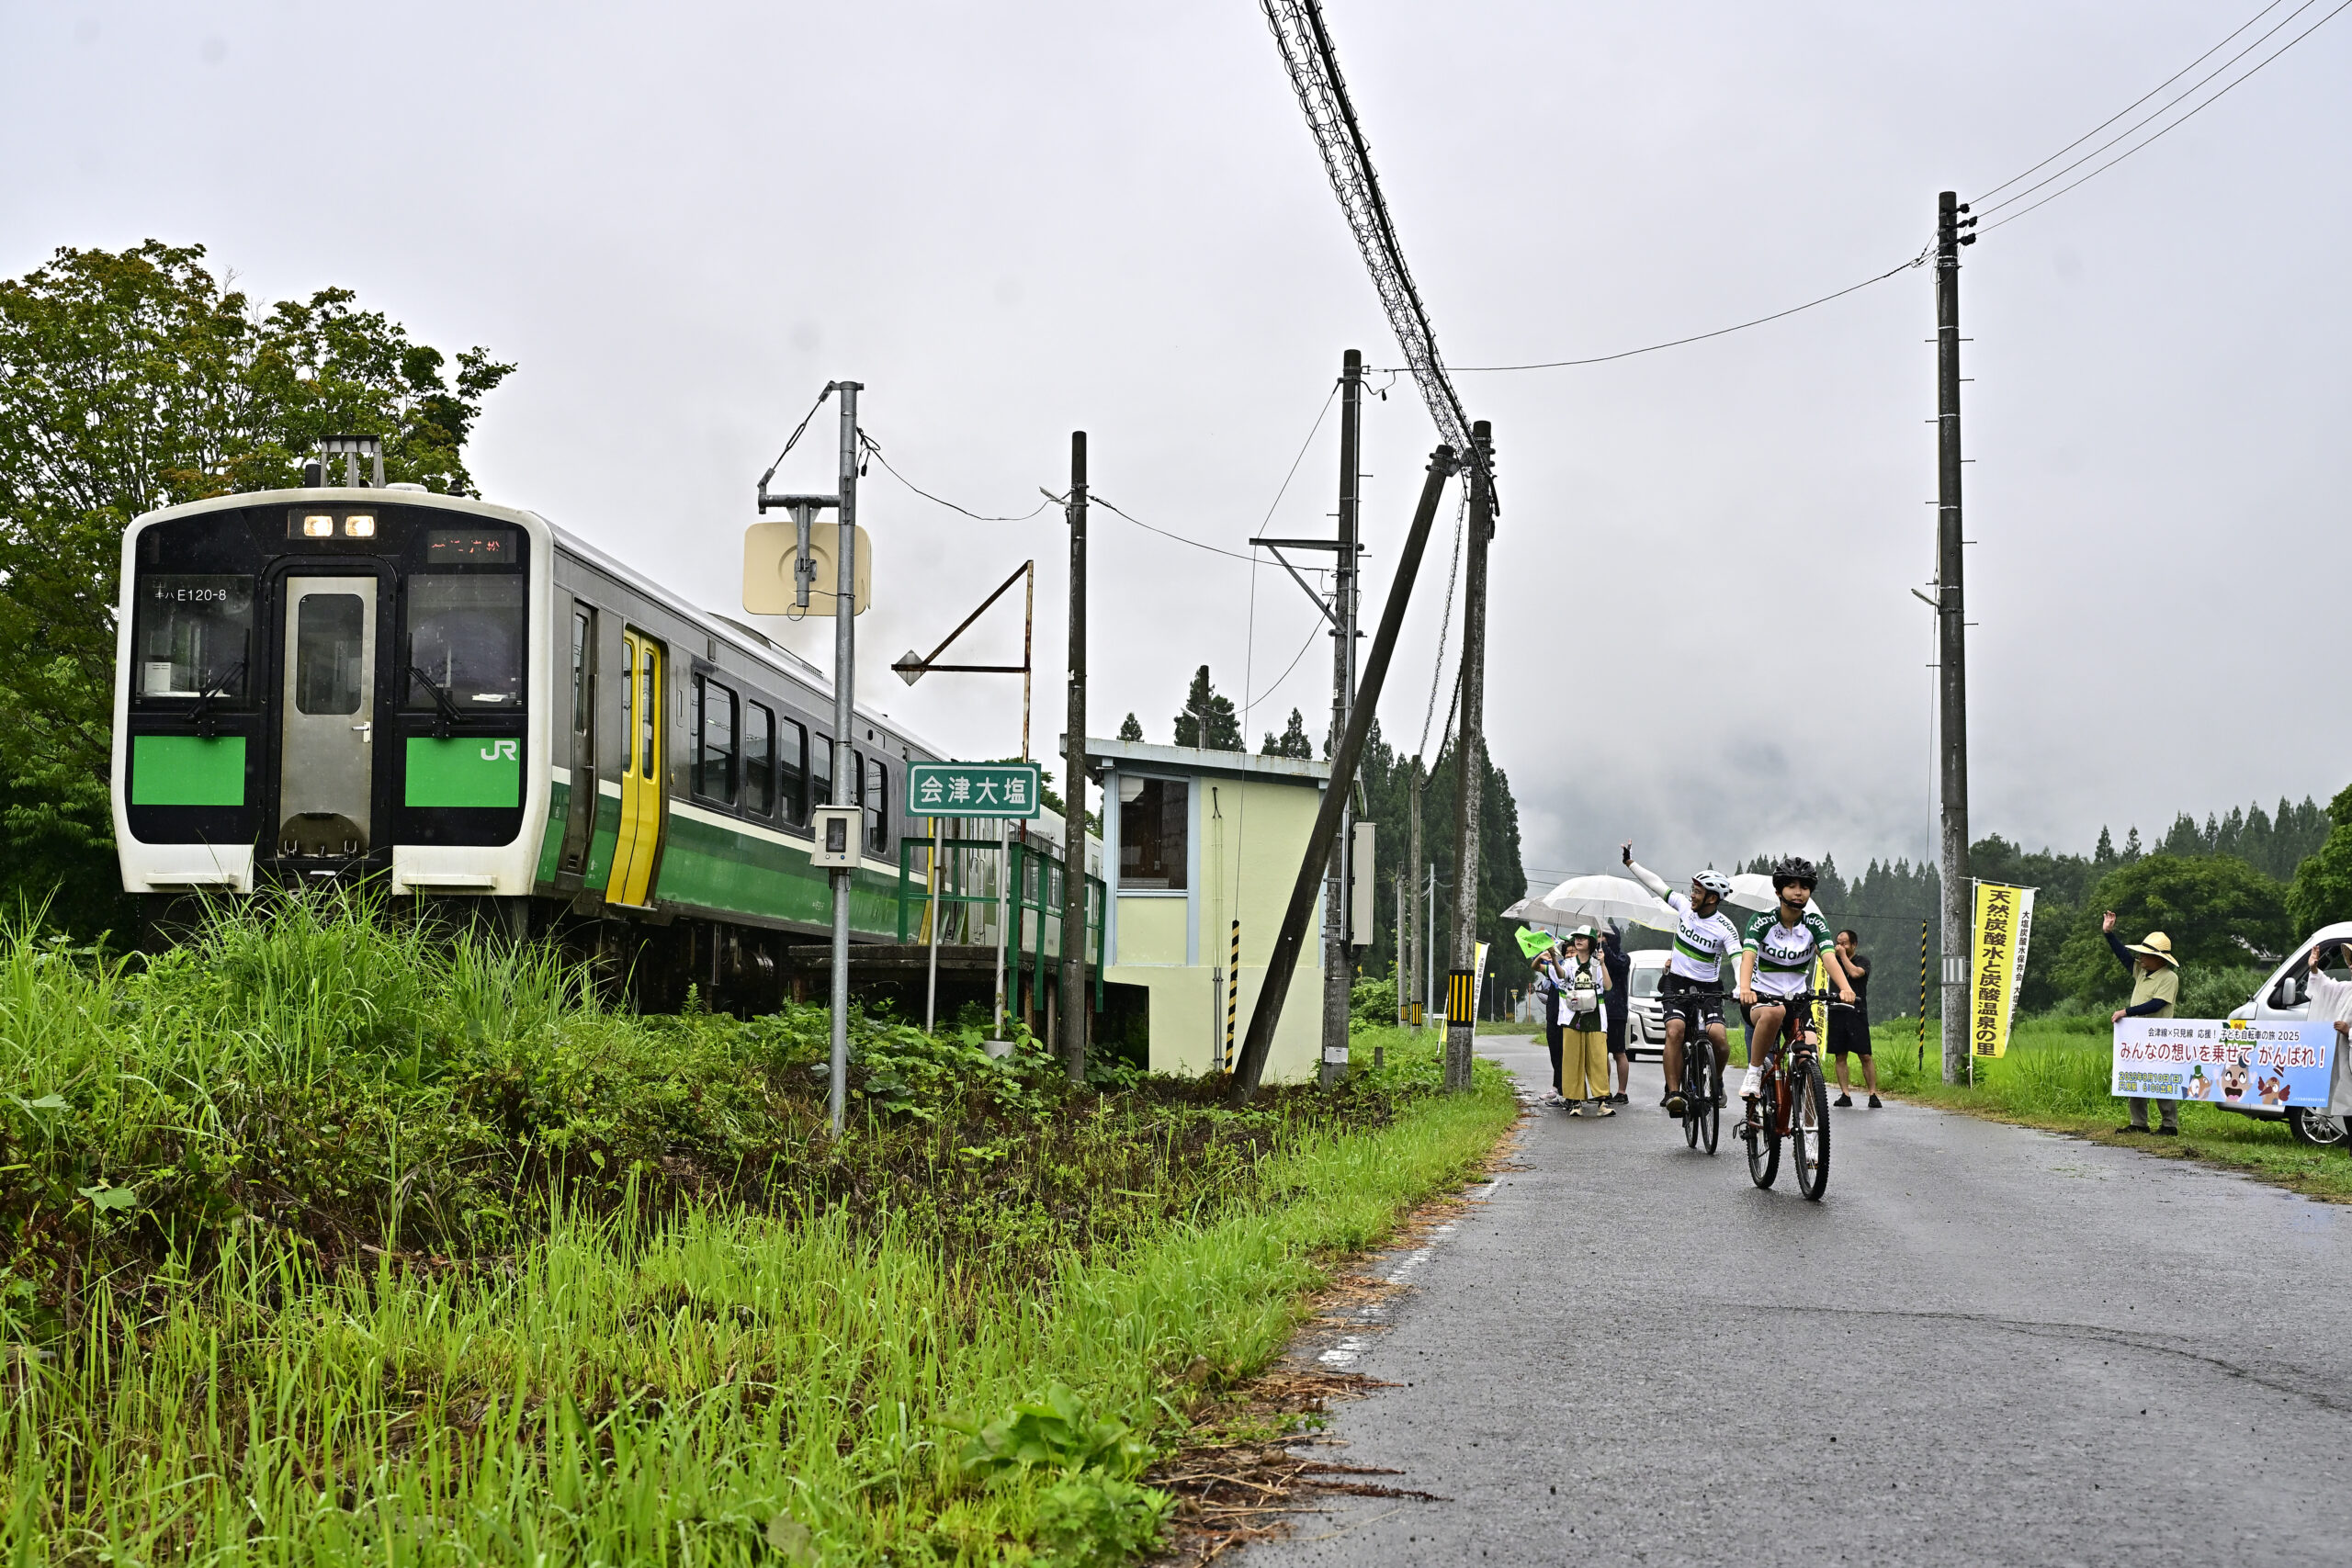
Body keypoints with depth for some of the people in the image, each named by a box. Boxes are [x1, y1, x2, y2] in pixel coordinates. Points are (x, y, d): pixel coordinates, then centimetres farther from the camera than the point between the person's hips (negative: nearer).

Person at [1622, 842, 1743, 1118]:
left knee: (1717, 1036, -22)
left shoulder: (1724, 927, -15)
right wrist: (1629, 862, 13)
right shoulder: (1684, 906, -3)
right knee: (1675, 1030, -23)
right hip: (1676, 982, 2)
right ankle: (1673, 1092, -24)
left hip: (1708, 987, -2)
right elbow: (1657, 884, 7)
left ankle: (1717, 1080, 9)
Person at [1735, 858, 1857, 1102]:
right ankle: (1754, 1073, -23)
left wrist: (1845, 988, -39)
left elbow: (1829, 957, -19)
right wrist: (1745, 989, -46)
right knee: (1774, 1012, -39)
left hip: (1797, 999, 3)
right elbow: (1748, 955, -25)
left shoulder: (1815, 924, -2)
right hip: (1761, 998, -3)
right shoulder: (1763, 921, -9)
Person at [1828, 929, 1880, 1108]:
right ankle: (1845, 1095, 5)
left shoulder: (1863, 961, 2)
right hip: (1837, 1012, 4)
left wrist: (1843, 955, -7)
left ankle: (1873, 1095, -4)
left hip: (1856, 1013, -4)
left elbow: (1855, 973, -15)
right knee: (1840, 1056, 2)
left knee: (1865, 1056, -7)